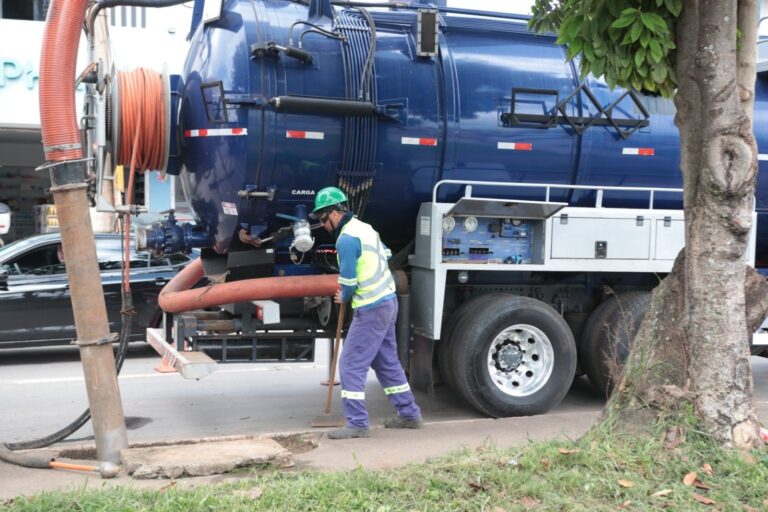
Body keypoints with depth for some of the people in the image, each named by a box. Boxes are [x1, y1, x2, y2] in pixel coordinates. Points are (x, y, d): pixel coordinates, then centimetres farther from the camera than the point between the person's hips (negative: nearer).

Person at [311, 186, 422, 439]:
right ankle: (409, 414, 24)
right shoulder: (363, 227, 11)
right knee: (387, 361, 17)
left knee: (351, 365, -4)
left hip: (371, 309, -10)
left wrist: (343, 298, 4)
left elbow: (348, 282, -17)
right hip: (388, 301, 10)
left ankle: (357, 424, -1)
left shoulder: (346, 239, -18)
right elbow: (386, 254, 24)